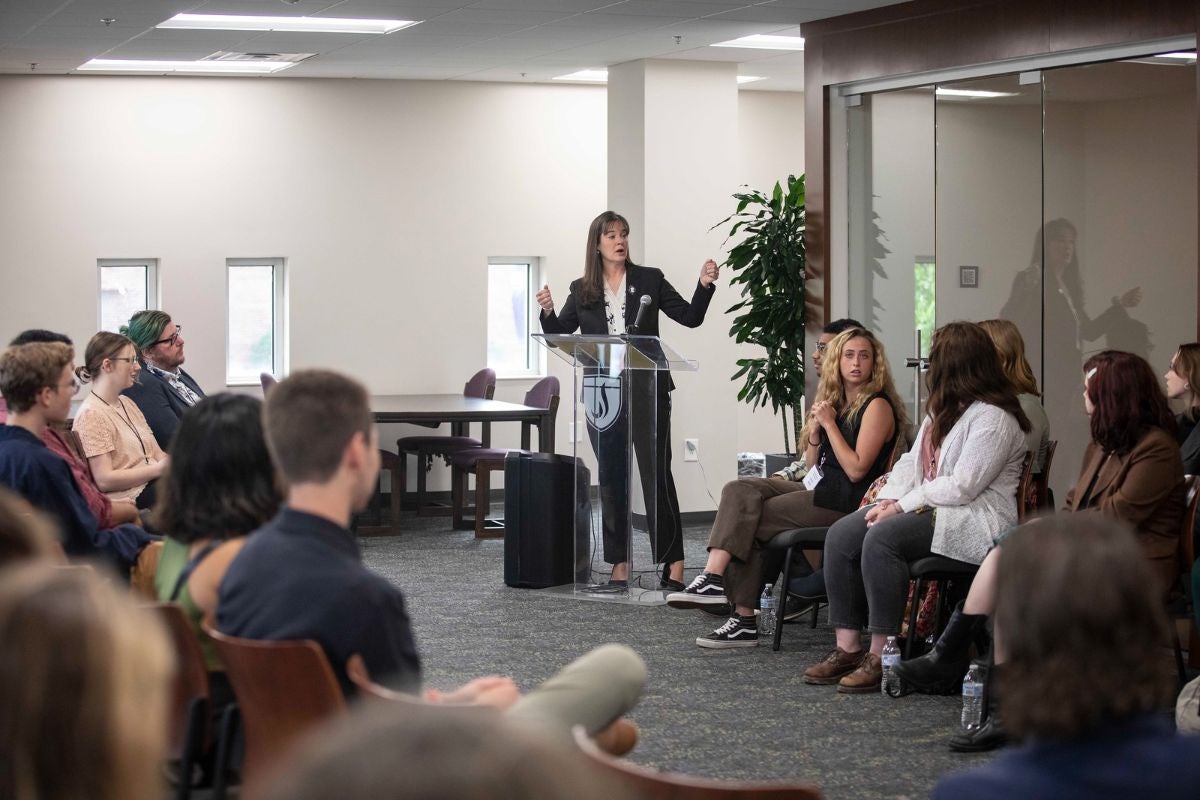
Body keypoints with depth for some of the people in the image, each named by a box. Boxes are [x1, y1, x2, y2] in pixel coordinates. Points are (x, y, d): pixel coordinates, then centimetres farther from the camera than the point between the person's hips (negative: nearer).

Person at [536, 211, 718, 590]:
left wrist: (704, 285, -12)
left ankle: (674, 562, -5)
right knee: (611, 478, 7)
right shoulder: (582, 291, 8)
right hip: (602, 394, 3)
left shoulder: (649, 280, 3)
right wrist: (547, 312, -10)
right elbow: (558, 335, 9)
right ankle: (620, 563, 14)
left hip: (646, 391, -3)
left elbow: (690, 317, 3)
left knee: (656, 474, -6)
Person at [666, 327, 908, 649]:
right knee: (739, 491, -12)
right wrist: (815, 429, -1)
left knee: (745, 522, -17)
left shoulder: (878, 406, -7)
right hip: (817, 489, 8)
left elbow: (856, 469, -15)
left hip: (844, 501, -8)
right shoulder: (837, 402, 19)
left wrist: (830, 423, -12)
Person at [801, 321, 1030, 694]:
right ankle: (847, 647, -12)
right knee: (841, 535, -10)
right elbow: (913, 461, 16)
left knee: (882, 538, -32)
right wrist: (889, 500, -3)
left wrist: (902, 506, -18)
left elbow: (962, 486, -20)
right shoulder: (944, 410, 18)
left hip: (973, 521, -10)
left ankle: (882, 656, -27)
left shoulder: (994, 418, -13)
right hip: (930, 507, 10)